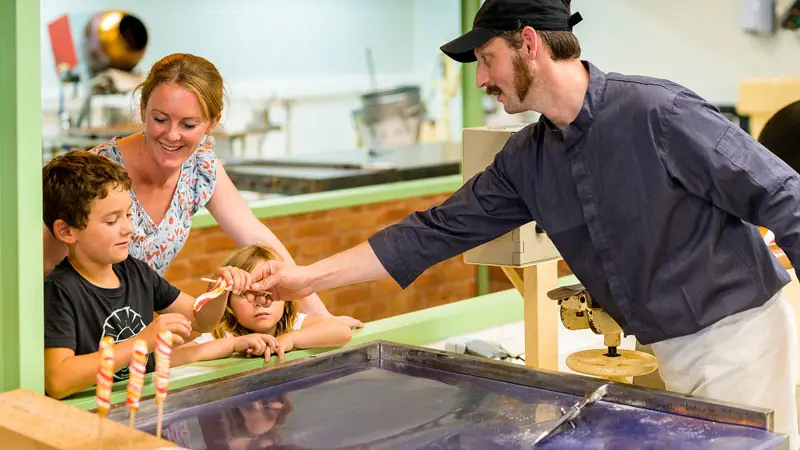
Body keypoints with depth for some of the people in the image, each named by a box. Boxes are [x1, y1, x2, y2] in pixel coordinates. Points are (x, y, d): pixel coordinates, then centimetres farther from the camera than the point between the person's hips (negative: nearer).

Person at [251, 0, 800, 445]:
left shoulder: (657, 112, -20)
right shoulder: (526, 161, 1)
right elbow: (437, 230, 6)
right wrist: (312, 277, 5)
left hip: (739, 331, -6)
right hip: (670, 349, 6)